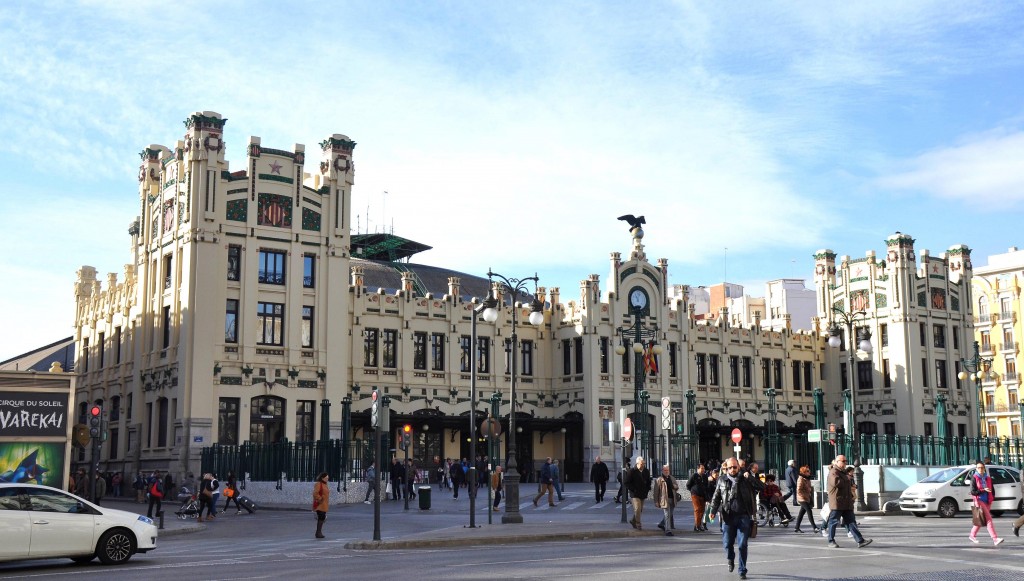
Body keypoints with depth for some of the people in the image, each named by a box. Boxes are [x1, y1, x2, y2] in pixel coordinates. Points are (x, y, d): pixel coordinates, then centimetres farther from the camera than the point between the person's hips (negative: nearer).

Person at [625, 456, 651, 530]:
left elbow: (648, 482, 22)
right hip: (635, 494, -6)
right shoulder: (632, 471, -9)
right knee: (637, 509, -14)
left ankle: (633, 521, 34)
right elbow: (626, 482, -7)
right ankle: (638, 525, -5)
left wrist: (647, 489, 8)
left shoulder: (646, 471, 7)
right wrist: (633, 490, -13)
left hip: (643, 494, 6)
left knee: (640, 510, 13)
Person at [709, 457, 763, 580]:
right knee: (727, 543, 5)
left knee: (742, 545, -1)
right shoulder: (722, 479, 6)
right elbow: (716, 497, 10)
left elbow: (761, 487, -6)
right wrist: (713, 511, -2)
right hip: (728, 516, 1)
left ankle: (742, 571, 11)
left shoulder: (745, 479, 2)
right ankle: (730, 559, 38)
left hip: (743, 516, -1)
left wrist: (750, 478, -18)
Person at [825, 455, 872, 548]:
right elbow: (836, 482, -27)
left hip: (847, 503, 8)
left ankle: (860, 541, -2)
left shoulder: (845, 472, 21)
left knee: (851, 521, 3)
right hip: (836, 502, -8)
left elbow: (851, 483, 32)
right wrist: (847, 480, -11)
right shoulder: (833, 472, -10)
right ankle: (831, 542, 8)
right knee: (833, 522, 0)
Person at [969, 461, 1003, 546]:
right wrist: (984, 490, -18)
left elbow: (993, 490, 17)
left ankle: (972, 536, 25)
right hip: (979, 501, -6)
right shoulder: (974, 478, -2)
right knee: (988, 519, -15)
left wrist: (992, 498, 0)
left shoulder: (988, 479, 13)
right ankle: (995, 539, -21)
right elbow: (973, 491, -9)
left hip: (987, 502, 6)